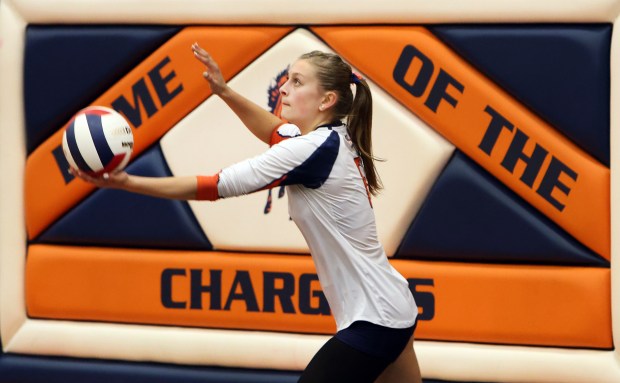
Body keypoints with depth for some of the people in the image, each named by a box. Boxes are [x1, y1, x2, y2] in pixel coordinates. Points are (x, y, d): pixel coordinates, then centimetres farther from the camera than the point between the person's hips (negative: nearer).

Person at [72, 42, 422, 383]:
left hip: (372, 321, -10)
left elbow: (220, 186, -20)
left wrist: (128, 182, -20)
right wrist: (224, 91, 11)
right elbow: (275, 131, 27)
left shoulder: (315, 149, -20)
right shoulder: (333, 138, 6)